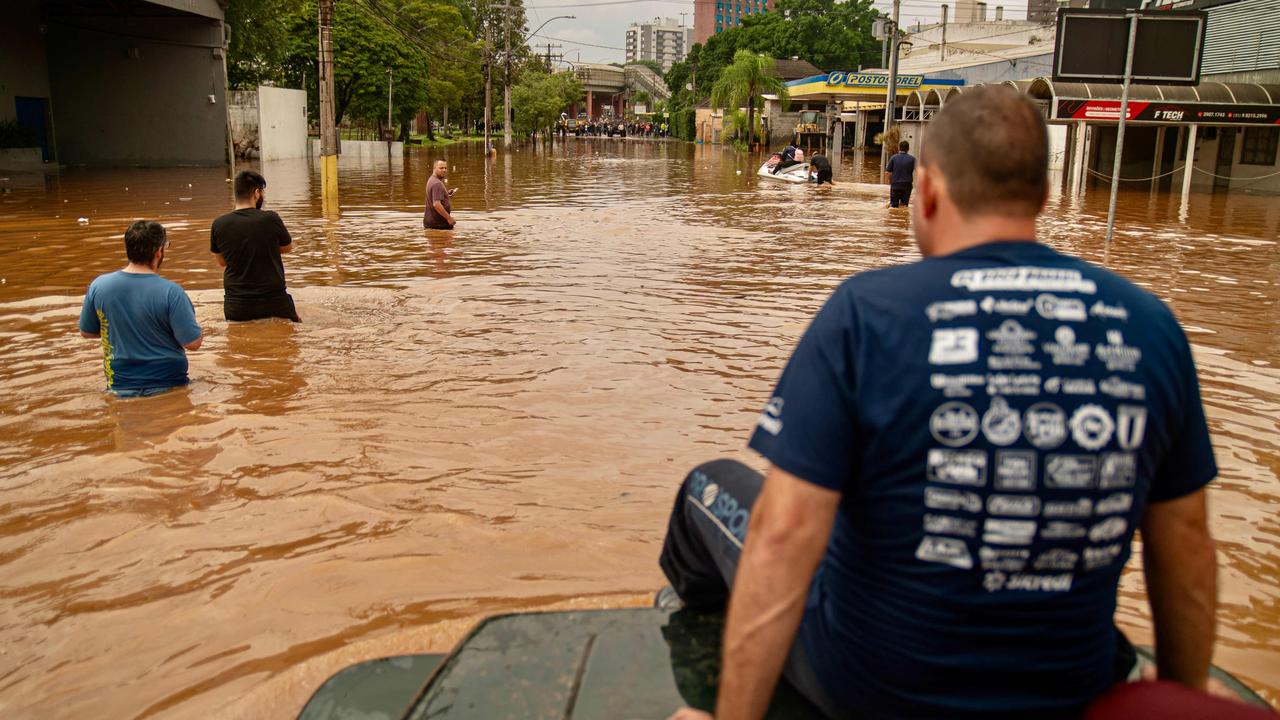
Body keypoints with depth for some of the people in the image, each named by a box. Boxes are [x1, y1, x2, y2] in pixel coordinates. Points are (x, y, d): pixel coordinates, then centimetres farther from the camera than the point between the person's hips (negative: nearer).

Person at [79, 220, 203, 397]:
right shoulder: (170, 292, -16)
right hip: (168, 386, -4)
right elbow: (193, 343, -13)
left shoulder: (98, 286, -3)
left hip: (121, 387, 4)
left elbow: (86, 332, 11)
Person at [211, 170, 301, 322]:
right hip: (275, 303, -2)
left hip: (236, 307, 2)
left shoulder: (219, 225, -5)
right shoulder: (270, 219, -12)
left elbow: (221, 261, 11)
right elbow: (288, 247, 7)